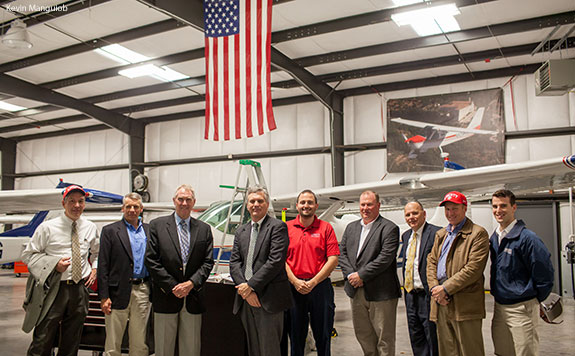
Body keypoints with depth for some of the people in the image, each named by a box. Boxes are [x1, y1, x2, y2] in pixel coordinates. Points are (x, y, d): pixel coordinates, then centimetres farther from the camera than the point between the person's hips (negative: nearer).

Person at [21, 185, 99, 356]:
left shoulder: (90, 228, 7)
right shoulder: (47, 227, -5)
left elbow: (97, 252, 24)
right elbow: (27, 255, -2)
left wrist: (95, 269, 7)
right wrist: (54, 264, -15)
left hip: (80, 289, 4)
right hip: (54, 288, -3)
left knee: (72, 342, 14)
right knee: (43, 339, -2)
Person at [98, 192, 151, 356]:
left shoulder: (149, 231, 11)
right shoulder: (110, 231, 1)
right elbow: (103, 266, -3)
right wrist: (104, 296, -9)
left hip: (143, 291, 3)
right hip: (119, 292, -3)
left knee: (140, 343, 11)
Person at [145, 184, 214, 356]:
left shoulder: (204, 229, 8)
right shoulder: (157, 225, 2)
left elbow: (208, 262, 5)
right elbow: (151, 260, -4)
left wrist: (191, 283, -10)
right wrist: (172, 286, -9)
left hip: (193, 298, 2)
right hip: (166, 297, -2)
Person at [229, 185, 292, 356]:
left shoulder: (278, 227, -3)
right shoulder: (241, 231, 16)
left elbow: (276, 261, -13)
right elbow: (234, 263, 7)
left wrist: (251, 285, -14)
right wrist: (245, 289, -8)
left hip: (268, 299, -6)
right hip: (246, 299, 6)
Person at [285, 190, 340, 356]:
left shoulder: (326, 228, 3)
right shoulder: (287, 228, 5)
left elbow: (333, 259, -3)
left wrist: (313, 282, -10)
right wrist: (295, 281, -10)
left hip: (320, 287, 0)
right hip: (294, 288, 1)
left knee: (323, 335, 7)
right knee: (296, 335, 10)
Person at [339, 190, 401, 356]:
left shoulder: (389, 228, -7)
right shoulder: (351, 227, 14)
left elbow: (385, 258, -16)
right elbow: (342, 253, 9)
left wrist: (361, 275, -16)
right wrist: (350, 274, -7)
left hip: (380, 292, -6)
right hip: (356, 292, 6)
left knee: (384, 338, 4)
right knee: (363, 335, 16)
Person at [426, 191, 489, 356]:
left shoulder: (478, 234, -5)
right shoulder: (441, 234, 19)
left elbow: (474, 268, -15)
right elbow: (431, 262, 14)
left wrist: (446, 288, -15)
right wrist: (435, 288, -3)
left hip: (465, 304, -6)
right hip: (441, 302, 7)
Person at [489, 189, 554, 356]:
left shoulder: (527, 238, -17)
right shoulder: (494, 237, 7)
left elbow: (545, 275, -14)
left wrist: (535, 300, -5)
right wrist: (498, 294, 14)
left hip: (521, 309, -7)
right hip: (499, 307, 7)